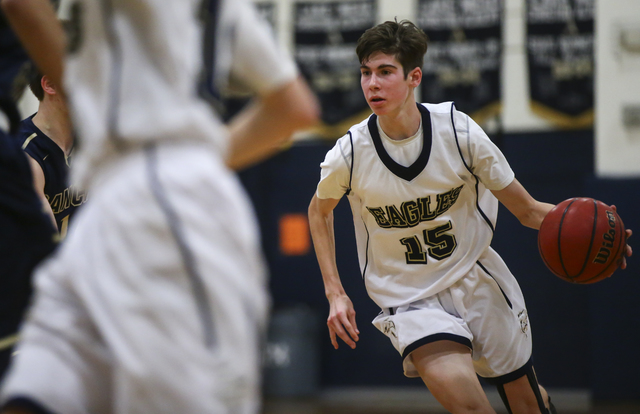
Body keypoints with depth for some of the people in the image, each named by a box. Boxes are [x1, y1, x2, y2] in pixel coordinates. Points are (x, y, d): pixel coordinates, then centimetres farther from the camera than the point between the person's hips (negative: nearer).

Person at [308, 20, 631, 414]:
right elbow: (320, 210, 10)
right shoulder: (350, 153, -13)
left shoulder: (457, 130, -13)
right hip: (411, 302, -2)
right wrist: (335, 293, 2)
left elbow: (528, 210, -7)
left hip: (478, 283, 2)